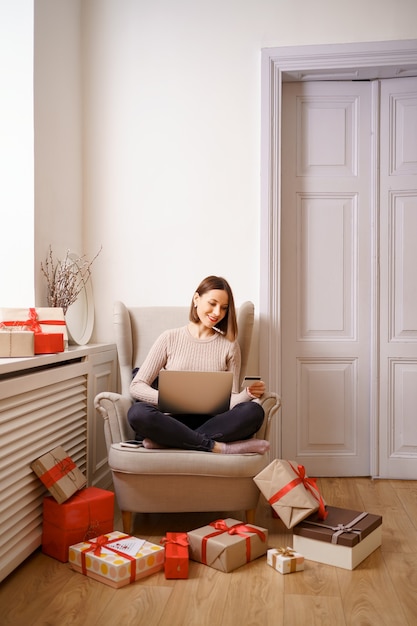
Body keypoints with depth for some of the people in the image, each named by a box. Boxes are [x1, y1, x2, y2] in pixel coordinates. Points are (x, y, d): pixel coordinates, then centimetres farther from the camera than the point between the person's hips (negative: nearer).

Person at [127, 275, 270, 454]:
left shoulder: (229, 346, 14)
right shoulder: (170, 339, 9)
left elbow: (230, 400, 9)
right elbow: (136, 386, 2)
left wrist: (248, 393, -14)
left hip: (211, 422, 1)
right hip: (173, 422, -1)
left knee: (253, 411, -29)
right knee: (137, 412, -33)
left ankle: (168, 441, -30)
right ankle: (217, 447, -28)